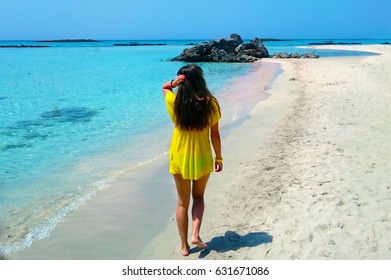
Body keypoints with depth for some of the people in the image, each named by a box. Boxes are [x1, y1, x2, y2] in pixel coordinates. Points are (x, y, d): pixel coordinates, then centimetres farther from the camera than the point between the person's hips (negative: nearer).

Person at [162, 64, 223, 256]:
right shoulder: (210, 103, -11)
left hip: (179, 158, 0)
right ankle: (195, 234, 10)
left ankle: (184, 245, 23)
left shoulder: (175, 102, -10)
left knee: (183, 202, 14)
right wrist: (219, 157, 8)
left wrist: (173, 83, -9)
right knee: (198, 196, 24)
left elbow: (164, 87, 13)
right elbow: (215, 135, -5)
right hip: (202, 159, 0)